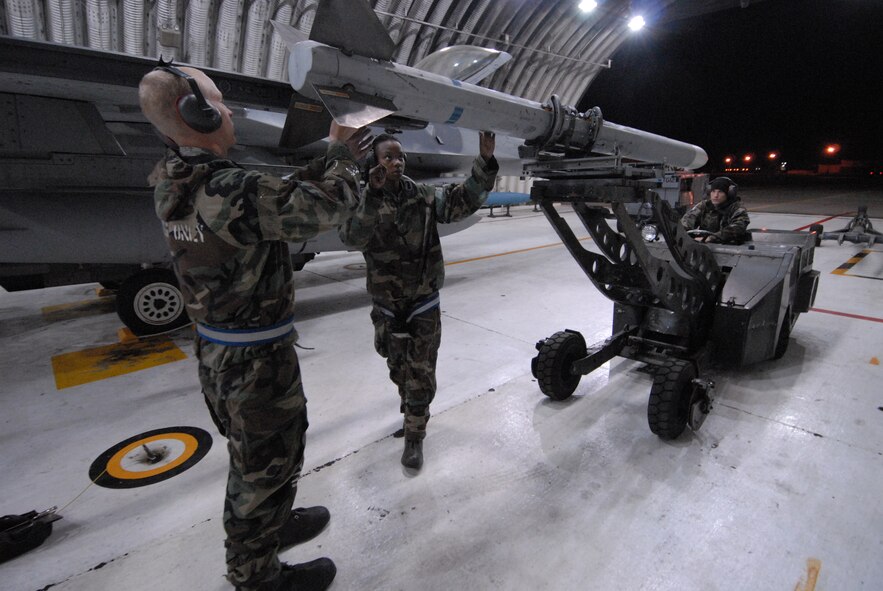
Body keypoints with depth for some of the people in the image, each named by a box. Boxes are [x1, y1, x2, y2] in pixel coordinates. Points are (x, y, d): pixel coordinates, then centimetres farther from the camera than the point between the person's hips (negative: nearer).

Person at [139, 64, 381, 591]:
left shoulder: (175, 184, 2)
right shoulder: (228, 191, -28)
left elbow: (285, 196, 9)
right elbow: (329, 207, -24)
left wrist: (336, 158, 11)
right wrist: (344, 160, -5)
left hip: (220, 352, 9)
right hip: (257, 361, -9)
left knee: (254, 454, 29)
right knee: (267, 465, 13)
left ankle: (273, 524, 55)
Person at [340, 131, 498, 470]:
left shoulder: (423, 196, -3)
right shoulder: (363, 202, -7)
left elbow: (465, 199, -10)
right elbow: (352, 237, -26)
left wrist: (485, 161, -23)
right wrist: (372, 195, -38)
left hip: (424, 305, -1)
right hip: (387, 308, 1)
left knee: (421, 373, 4)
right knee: (399, 370, 20)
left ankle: (414, 437, 23)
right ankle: (411, 413, 47)